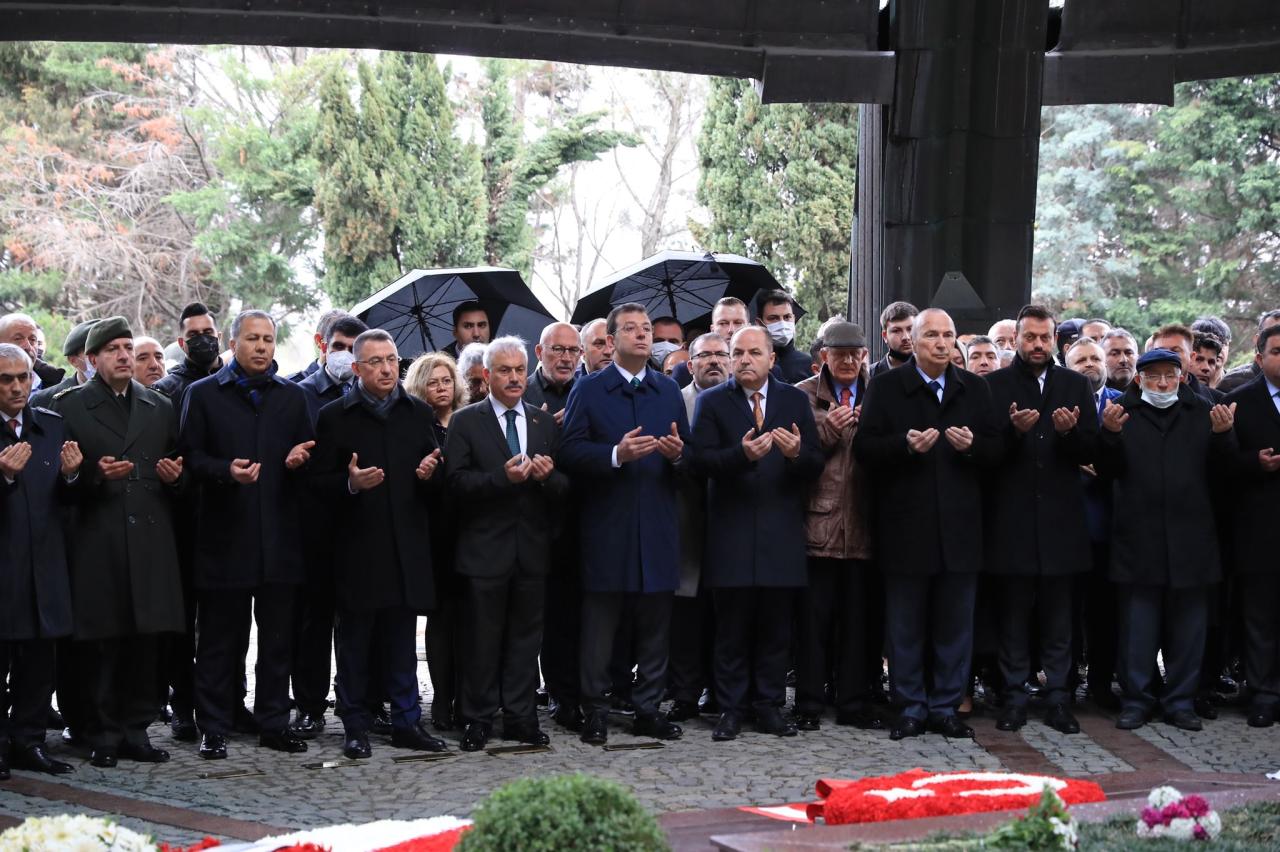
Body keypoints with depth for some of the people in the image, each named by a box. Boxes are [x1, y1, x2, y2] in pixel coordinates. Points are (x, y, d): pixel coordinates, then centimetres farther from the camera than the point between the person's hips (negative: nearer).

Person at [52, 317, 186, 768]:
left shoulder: (160, 406, 17)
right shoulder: (69, 406, 5)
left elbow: (177, 472, 21)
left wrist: (175, 476, -1)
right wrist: (96, 474, -17)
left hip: (150, 540, 3)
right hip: (97, 542, -3)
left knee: (146, 641, 2)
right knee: (100, 642, -2)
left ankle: (135, 731, 11)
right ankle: (104, 735, 8)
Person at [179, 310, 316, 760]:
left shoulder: (293, 397, 13)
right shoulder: (203, 394, 4)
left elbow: (308, 455, 14)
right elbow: (190, 456, -1)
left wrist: (299, 458, -8)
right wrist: (226, 470, -18)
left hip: (280, 533, 3)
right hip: (224, 532, -3)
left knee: (278, 636, 7)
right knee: (219, 636, 3)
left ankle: (274, 722, 15)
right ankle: (213, 727, 9)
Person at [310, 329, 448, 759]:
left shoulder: (419, 413, 10)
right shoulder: (334, 416, 1)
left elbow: (436, 473, 13)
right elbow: (319, 482, -2)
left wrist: (430, 473, -9)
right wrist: (350, 484, -20)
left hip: (407, 545, 3)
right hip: (357, 545, -3)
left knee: (402, 640, 8)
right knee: (354, 642, 2)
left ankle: (406, 722, 15)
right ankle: (356, 727, 10)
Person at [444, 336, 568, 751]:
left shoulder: (545, 422, 11)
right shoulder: (466, 422, 0)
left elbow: (564, 487, 7)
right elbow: (457, 482, -10)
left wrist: (549, 476, -15)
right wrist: (502, 476, -23)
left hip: (532, 547, 3)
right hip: (485, 549, -3)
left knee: (526, 636, 8)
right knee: (483, 639, 3)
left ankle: (520, 717, 15)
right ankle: (478, 720, 11)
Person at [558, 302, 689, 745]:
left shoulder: (669, 391, 13)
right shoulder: (589, 390, 2)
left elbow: (688, 453, 12)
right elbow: (570, 451, -7)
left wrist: (677, 454, -11)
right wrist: (616, 455, -20)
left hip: (657, 525, 3)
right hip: (606, 526, -3)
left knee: (654, 625, 7)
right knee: (599, 623, 1)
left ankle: (648, 710, 15)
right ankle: (595, 712, 9)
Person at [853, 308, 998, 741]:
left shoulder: (974, 389, 10)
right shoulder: (886, 387, 1)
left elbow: (995, 450, 8)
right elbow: (864, 447, -5)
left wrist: (972, 445, -13)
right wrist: (906, 445, -21)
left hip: (959, 525, 2)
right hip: (906, 523, -2)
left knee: (955, 624, 7)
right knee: (905, 626, 4)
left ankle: (946, 706, 17)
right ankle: (910, 708, 14)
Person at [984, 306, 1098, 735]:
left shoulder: (1076, 386, 10)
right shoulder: (994, 385, 2)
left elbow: (1090, 451, 5)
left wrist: (1070, 431, -15)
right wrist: (1013, 430, -22)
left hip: (1060, 518, 2)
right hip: (1011, 519, -2)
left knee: (1058, 617, 5)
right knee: (1013, 615, 4)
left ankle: (1058, 699, 11)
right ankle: (1014, 698, 11)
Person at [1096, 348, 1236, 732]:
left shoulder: (1203, 413, 10)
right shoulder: (1123, 413, 5)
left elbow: (1222, 465, 2)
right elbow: (1107, 469, -2)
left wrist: (1223, 434, -18)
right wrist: (1110, 434, -21)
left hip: (1190, 538, 2)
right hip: (1138, 539, -2)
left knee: (1188, 624, 7)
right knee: (1138, 624, 4)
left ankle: (1180, 700, 17)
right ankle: (1136, 699, 13)